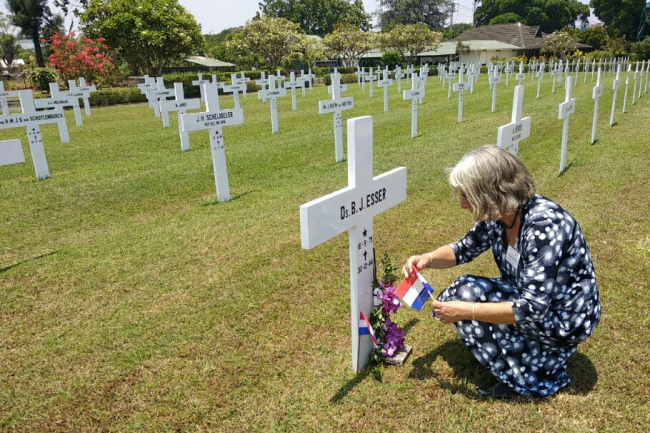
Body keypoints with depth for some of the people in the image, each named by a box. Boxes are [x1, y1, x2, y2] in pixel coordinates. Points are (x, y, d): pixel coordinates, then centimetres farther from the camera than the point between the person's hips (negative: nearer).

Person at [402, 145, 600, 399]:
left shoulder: (544, 225, -32)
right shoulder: (497, 216, -9)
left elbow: (532, 308, -32)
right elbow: (464, 249, 7)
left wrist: (467, 311, -30)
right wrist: (428, 259, -12)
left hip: (565, 320, -8)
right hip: (530, 297, 8)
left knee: (467, 294, -19)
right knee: (452, 304, -1)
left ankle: (530, 379, -3)